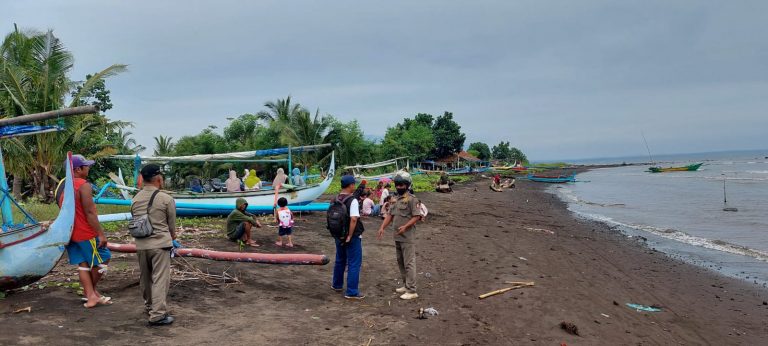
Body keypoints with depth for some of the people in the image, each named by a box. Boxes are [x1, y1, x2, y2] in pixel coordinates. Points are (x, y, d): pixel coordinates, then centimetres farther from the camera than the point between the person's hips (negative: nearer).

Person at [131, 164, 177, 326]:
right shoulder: (166, 199, -10)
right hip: (160, 244, -6)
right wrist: (172, 238, 21)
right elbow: (172, 224, 0)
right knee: (160, 279, -3)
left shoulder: (135, 199, 5)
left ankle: (150, 306, 36)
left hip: (141, 244, 6)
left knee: (145, 278, 18)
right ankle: (158, 314, -6)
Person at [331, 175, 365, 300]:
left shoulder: (336, 200, 5)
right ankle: (352, 292, -1)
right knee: (354, 264, -1)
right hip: (352, 236, -8)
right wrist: (350, 236, -21)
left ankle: (337, 285, 37)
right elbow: (354, 219, -27)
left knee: (340, 260, 23)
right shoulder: (353, 201, -18)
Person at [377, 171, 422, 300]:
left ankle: (412, 291, -4)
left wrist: (405, 226, -24)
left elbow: (417, 216, -15)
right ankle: (406, 285, 27)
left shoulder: (412, 199, -12)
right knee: (400, 262, 16)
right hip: (397, 237, 9)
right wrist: (382, 227, 6)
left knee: (409, 263, -7)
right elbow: (390, 215, 16)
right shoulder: (395, 199, 13)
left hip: (408, 237, -9)